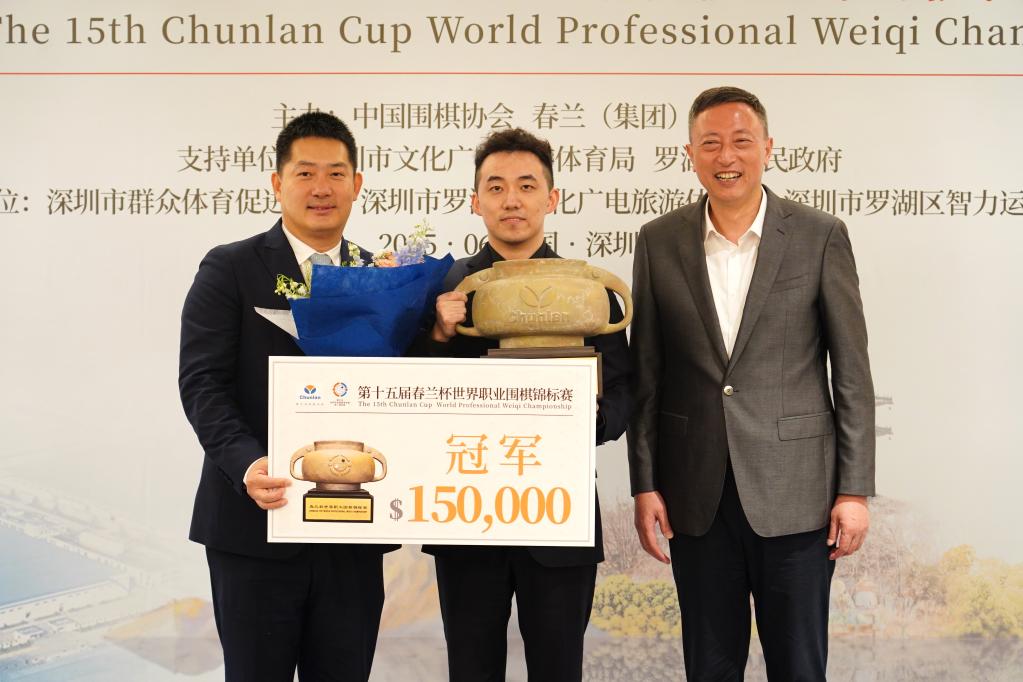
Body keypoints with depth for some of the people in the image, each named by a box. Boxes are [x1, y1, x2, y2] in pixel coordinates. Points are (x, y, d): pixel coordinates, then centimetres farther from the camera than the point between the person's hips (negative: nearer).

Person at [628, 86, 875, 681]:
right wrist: (645, 485, 3)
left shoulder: (821, 237, -2)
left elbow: (852, 372, -2)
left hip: (795, 495, -2)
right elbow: (647, 374, 6)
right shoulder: (659, 242, 4)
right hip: (697, 496, 2)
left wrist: (855, 490, -5)